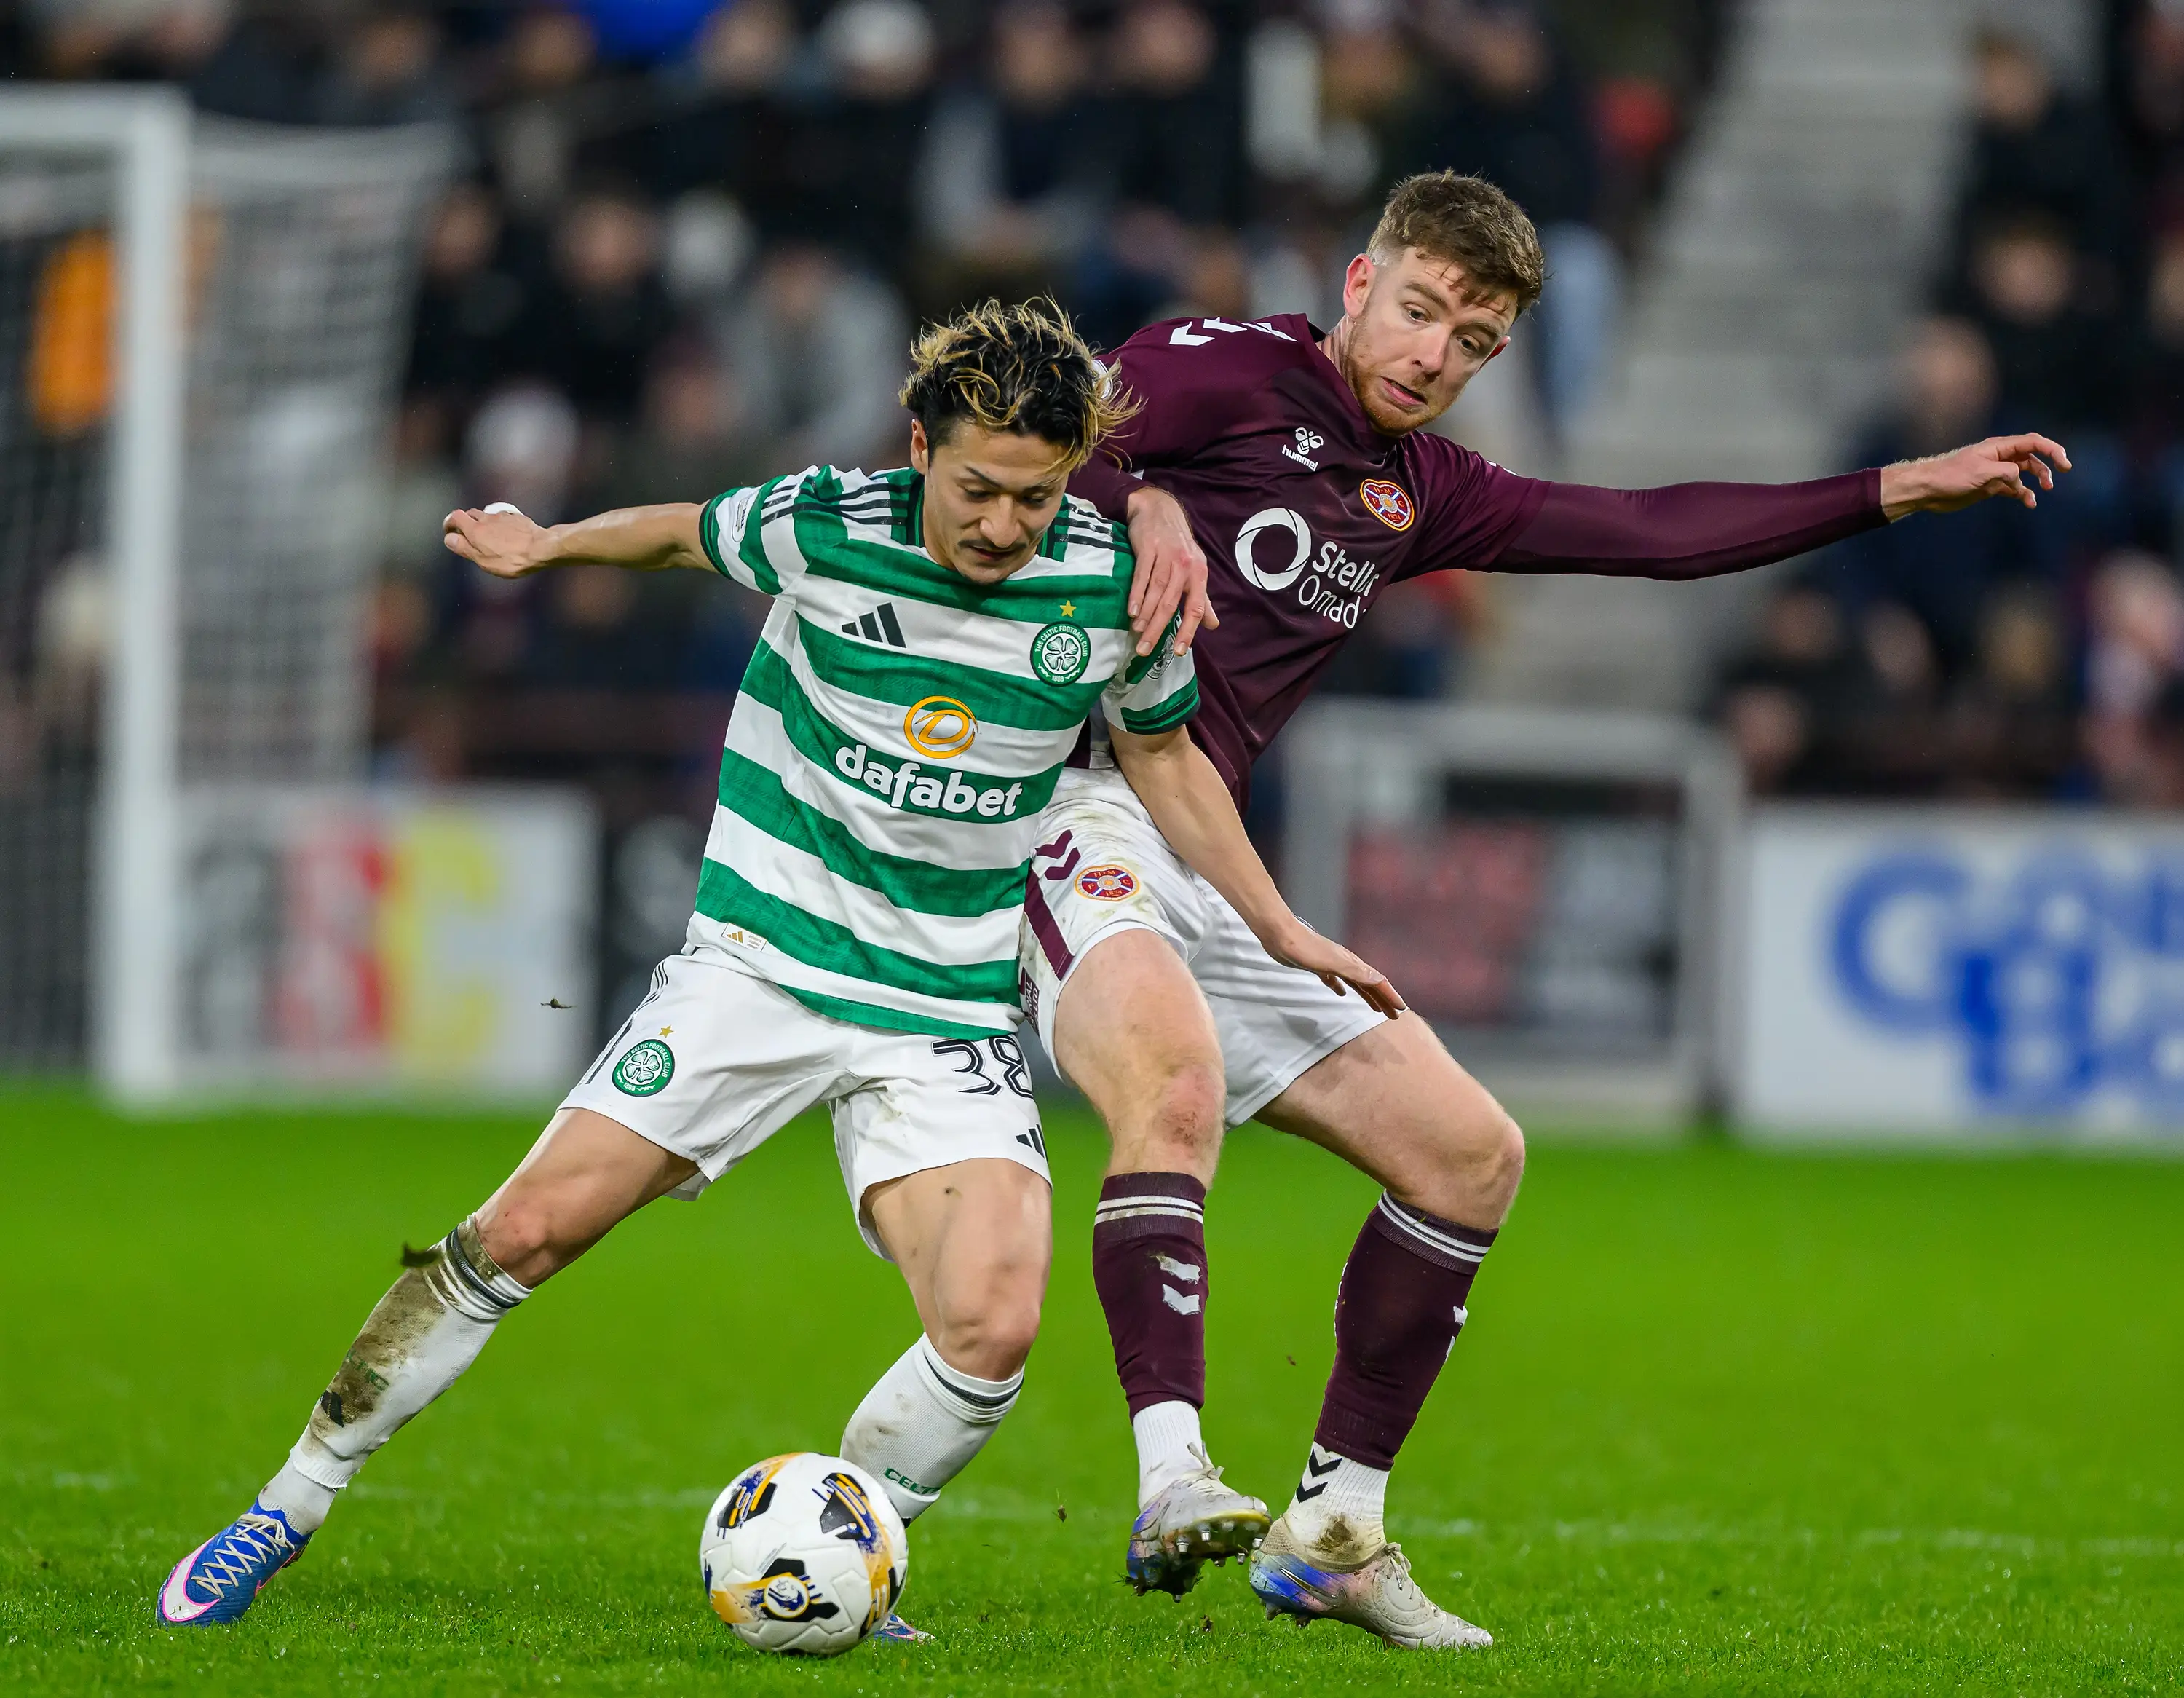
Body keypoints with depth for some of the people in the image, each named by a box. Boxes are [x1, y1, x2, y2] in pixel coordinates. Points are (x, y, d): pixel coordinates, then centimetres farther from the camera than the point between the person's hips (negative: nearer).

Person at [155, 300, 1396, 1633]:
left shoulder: (1110, 579, -6)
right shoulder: (822, 527, -11)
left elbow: (1165, 752, 13)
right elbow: (691, 532, 14)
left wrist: (1280, 930, 15)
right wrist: (549, 544, 19)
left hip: (952, 1012, 1)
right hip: (759, 961, -1)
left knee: (991, 1332, -21)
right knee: (527, 1233, -10)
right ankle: (289, 1510, 6)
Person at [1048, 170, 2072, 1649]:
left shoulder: (1420, 493, 21)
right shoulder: (1232, 373, -1)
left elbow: (1652, 532, 26)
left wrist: (1899, 491, 27)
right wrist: (1142, 502, -33)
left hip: (1209, 866, 9)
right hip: (1072, 798, -9)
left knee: (1471, 1152, 8)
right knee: (1177, 1084, -36)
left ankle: (1331, 1531, 15)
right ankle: (1175, 1489, -46)